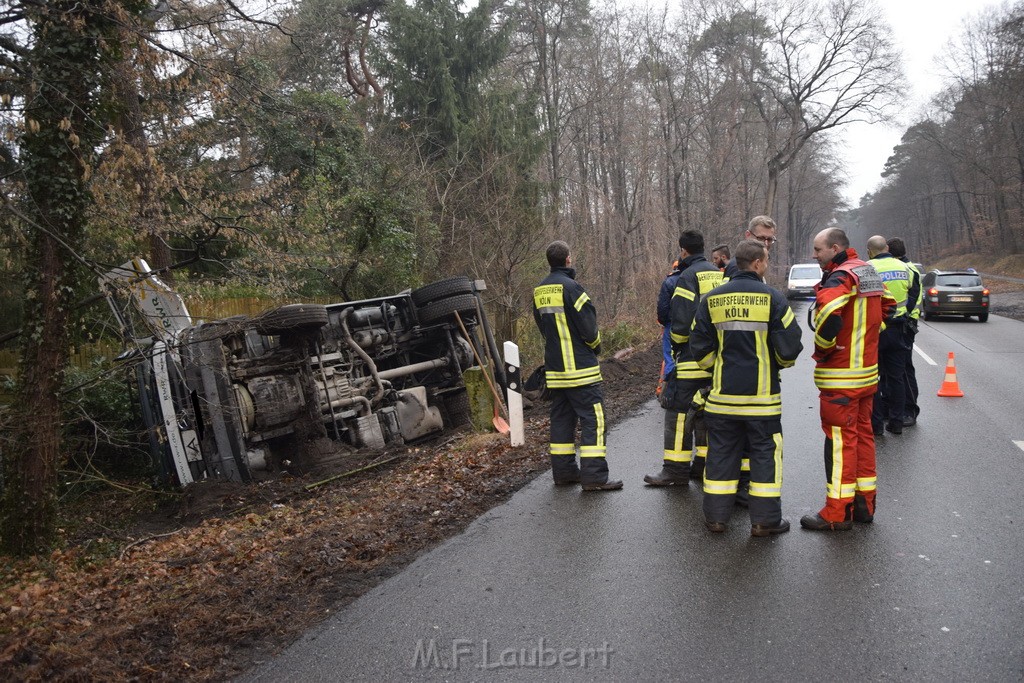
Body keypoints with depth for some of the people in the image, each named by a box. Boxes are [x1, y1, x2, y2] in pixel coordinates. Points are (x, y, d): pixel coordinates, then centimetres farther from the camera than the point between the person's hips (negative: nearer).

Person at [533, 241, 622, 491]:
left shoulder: (539, 291, 9)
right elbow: (588, 326, -16)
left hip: (554, 367, 8)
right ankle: (594, 476, -8)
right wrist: (595, 346, 4)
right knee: (592, 418, -5)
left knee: (561, 418, 14)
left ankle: (564, 471, 19)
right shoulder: (571, 287, -15)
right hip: (580, 367, -8)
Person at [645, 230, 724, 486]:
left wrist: (676, 344, -1)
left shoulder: (688, 277, -12)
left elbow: (681, 320, -17)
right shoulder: (719, 275, 11)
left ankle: (676, 471, -1)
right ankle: (706, 464, 22)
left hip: (692, 359, -8)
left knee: (678, 412, -2)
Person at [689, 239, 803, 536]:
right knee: (765, 453, 7)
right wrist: (780, 362, 13)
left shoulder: (712, 299, 1)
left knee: (721, 451, 11)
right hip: (762, 395, -3)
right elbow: (790, 346, -9)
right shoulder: (773, 298, -9)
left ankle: (715, 516, 16)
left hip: (723, 393, 3)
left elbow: (700, 347, 4)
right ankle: (765, 519, 11)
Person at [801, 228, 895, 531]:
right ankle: (864, 503, 25)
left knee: (840, 439, -3)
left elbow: (829, 317, -33)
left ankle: (837, 512, 3)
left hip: (840, 376, -9)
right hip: (867, 370, 9)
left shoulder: (840, 278, -17)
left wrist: (822, 349, -15)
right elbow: (887, 307, 22)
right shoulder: (869, 272, 12)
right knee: (862, 433, 15)